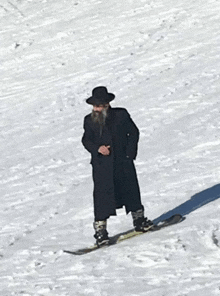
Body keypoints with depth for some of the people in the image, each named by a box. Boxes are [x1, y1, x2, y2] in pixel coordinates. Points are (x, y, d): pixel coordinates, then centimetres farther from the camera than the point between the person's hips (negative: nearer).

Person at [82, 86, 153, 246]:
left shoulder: (121, 115, -2)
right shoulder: (89, 120, 0)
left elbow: (133, 132, 5)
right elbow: (86, 140, 6)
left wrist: (130, 153, -3)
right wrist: (97, 148, -14)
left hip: (123, 162, 1)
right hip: (102, 164, -1)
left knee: (131, 191, 12)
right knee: (102, 195, -7)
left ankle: (138, 219, 31)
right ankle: (100, 229, -3)